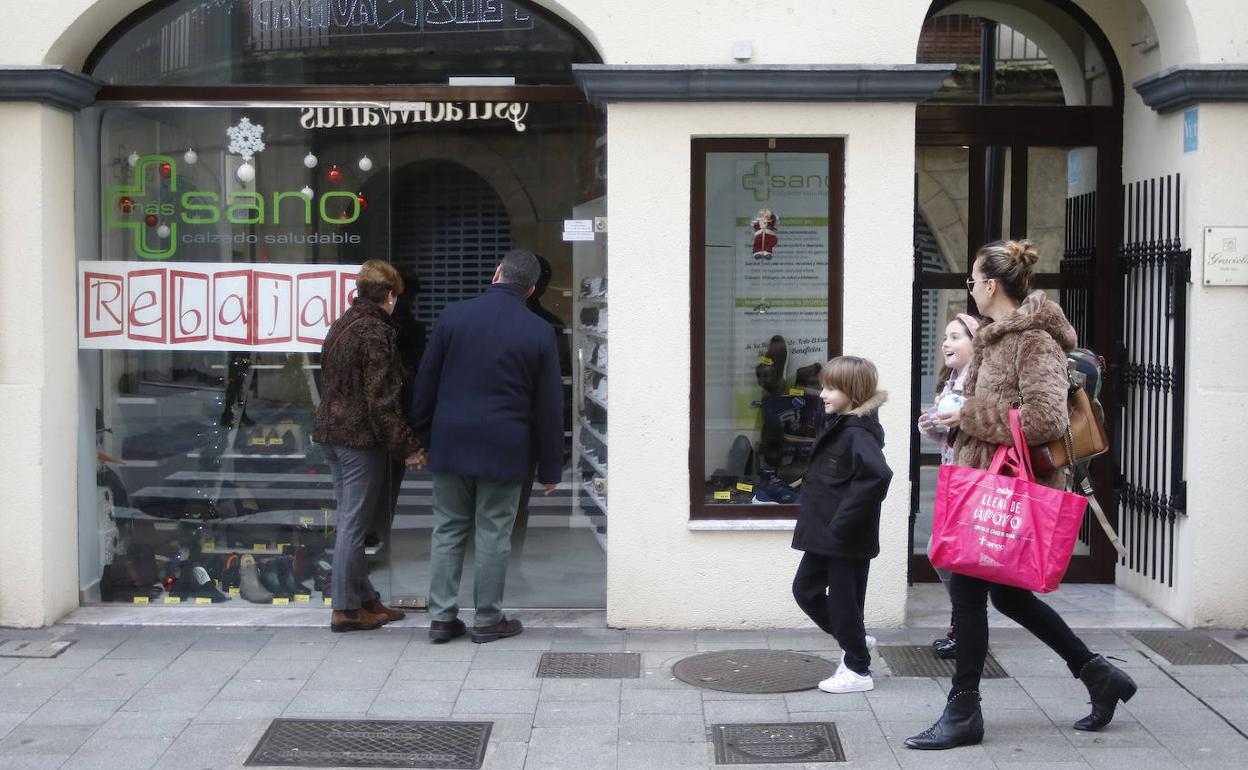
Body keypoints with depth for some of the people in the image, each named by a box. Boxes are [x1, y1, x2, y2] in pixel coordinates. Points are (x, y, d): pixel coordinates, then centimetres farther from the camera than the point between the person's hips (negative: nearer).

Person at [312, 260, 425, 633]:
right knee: (353, 522, -3)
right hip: (361, 437, -9)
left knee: (349, 519, 14)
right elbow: (381, 400, -20)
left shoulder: (340, 326, 13)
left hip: (332, 433, 9)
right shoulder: (376, 333, -15)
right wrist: (408, 446, -16)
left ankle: (364, 596, 22)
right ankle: (346, 608, 2)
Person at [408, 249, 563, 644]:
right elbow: (549, 405, -1)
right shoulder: (539, 332, -5)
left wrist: (422, 436, 13)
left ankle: (442, 616, 12)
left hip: (450, 444, 2)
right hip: (504, 449, -2)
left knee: (448, 530, 10)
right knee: (493, 535, 6)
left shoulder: (453, 315, -2)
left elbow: (425, 383, 2)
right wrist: (550, 467, 6)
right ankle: (487, 620, 12)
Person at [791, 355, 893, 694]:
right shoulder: (836, 425, 9)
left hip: (847, 539, -9)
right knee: (806, 590, 16)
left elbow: (878, 474, -35)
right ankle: (852, 641, 31)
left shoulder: (857, 433, -20)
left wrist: (844, 520, -29)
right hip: (824, 535, 9)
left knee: (844, 601, 3)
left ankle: (858, 670, 18)